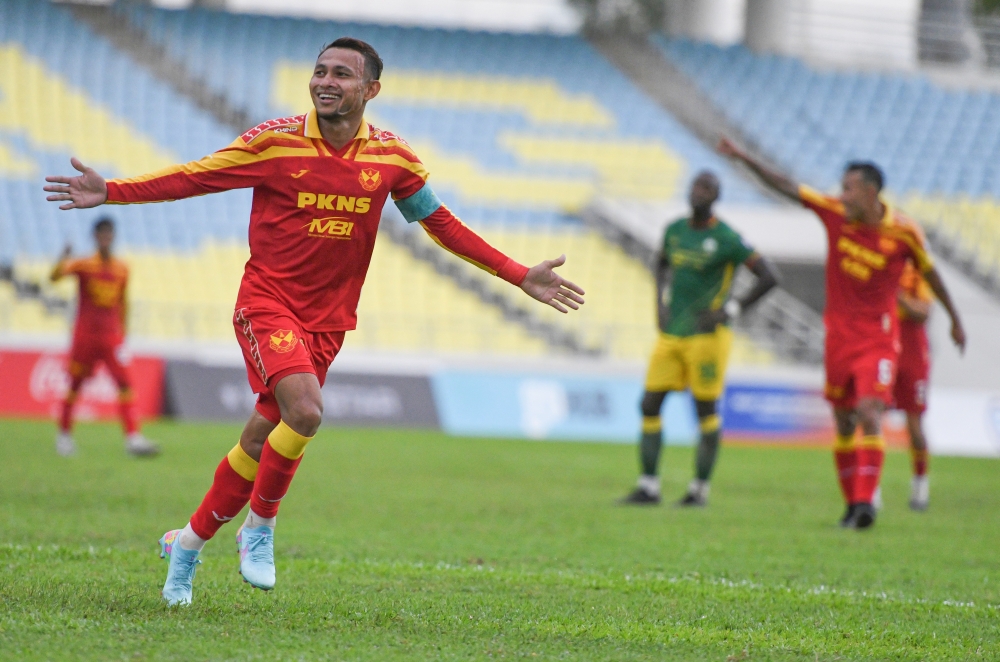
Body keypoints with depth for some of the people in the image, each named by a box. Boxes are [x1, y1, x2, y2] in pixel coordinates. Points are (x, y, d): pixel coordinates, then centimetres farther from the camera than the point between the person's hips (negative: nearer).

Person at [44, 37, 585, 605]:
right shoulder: (274, 141, -7)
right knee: (305, 411, -26)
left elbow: (441, 224, 12)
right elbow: (195, 178, -2)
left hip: (328, 320, 4)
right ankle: (261, 527, -3)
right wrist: (110, 193, -12)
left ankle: (189, 543, 23)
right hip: (268, 302, -4)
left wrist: (521, 277, 9)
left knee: (262, 441, 4)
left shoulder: (392, 158, 1)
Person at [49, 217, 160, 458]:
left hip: (112, 337, 2)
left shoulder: (122, 269, 7)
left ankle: (133, 438, -19)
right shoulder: (83, 265, -4)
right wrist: (63, 260, -40)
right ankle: (64, 434, 25)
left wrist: (123, 333, 20)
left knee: (124, 382, -13)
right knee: (75, 385, 7)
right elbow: (55, 276, -20)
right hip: (85, 336, -2)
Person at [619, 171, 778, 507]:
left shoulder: (726, 239, -10)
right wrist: (661, 304, 14)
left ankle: (700, 489, 8)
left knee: (706, 410, -1)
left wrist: (730, 311, -13)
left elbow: (769, 277, -10)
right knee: (649, 405, 1)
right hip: (671, 335, 6)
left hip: (706, 336, -6)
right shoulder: (675, 230, 9)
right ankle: (649, 486, 6)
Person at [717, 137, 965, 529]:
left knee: (869, 414, -19)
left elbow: (929, 273, 5)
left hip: (878, 338, -4)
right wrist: (745, 159, -5)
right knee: (843, 422, 8)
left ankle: (865, 502, -22)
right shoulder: (835, 213, -4)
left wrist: (954, 319, 15)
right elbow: (787, 188, 1)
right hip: (839, 333, 4)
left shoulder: (904, 232, -10)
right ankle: (852, 504, 18)